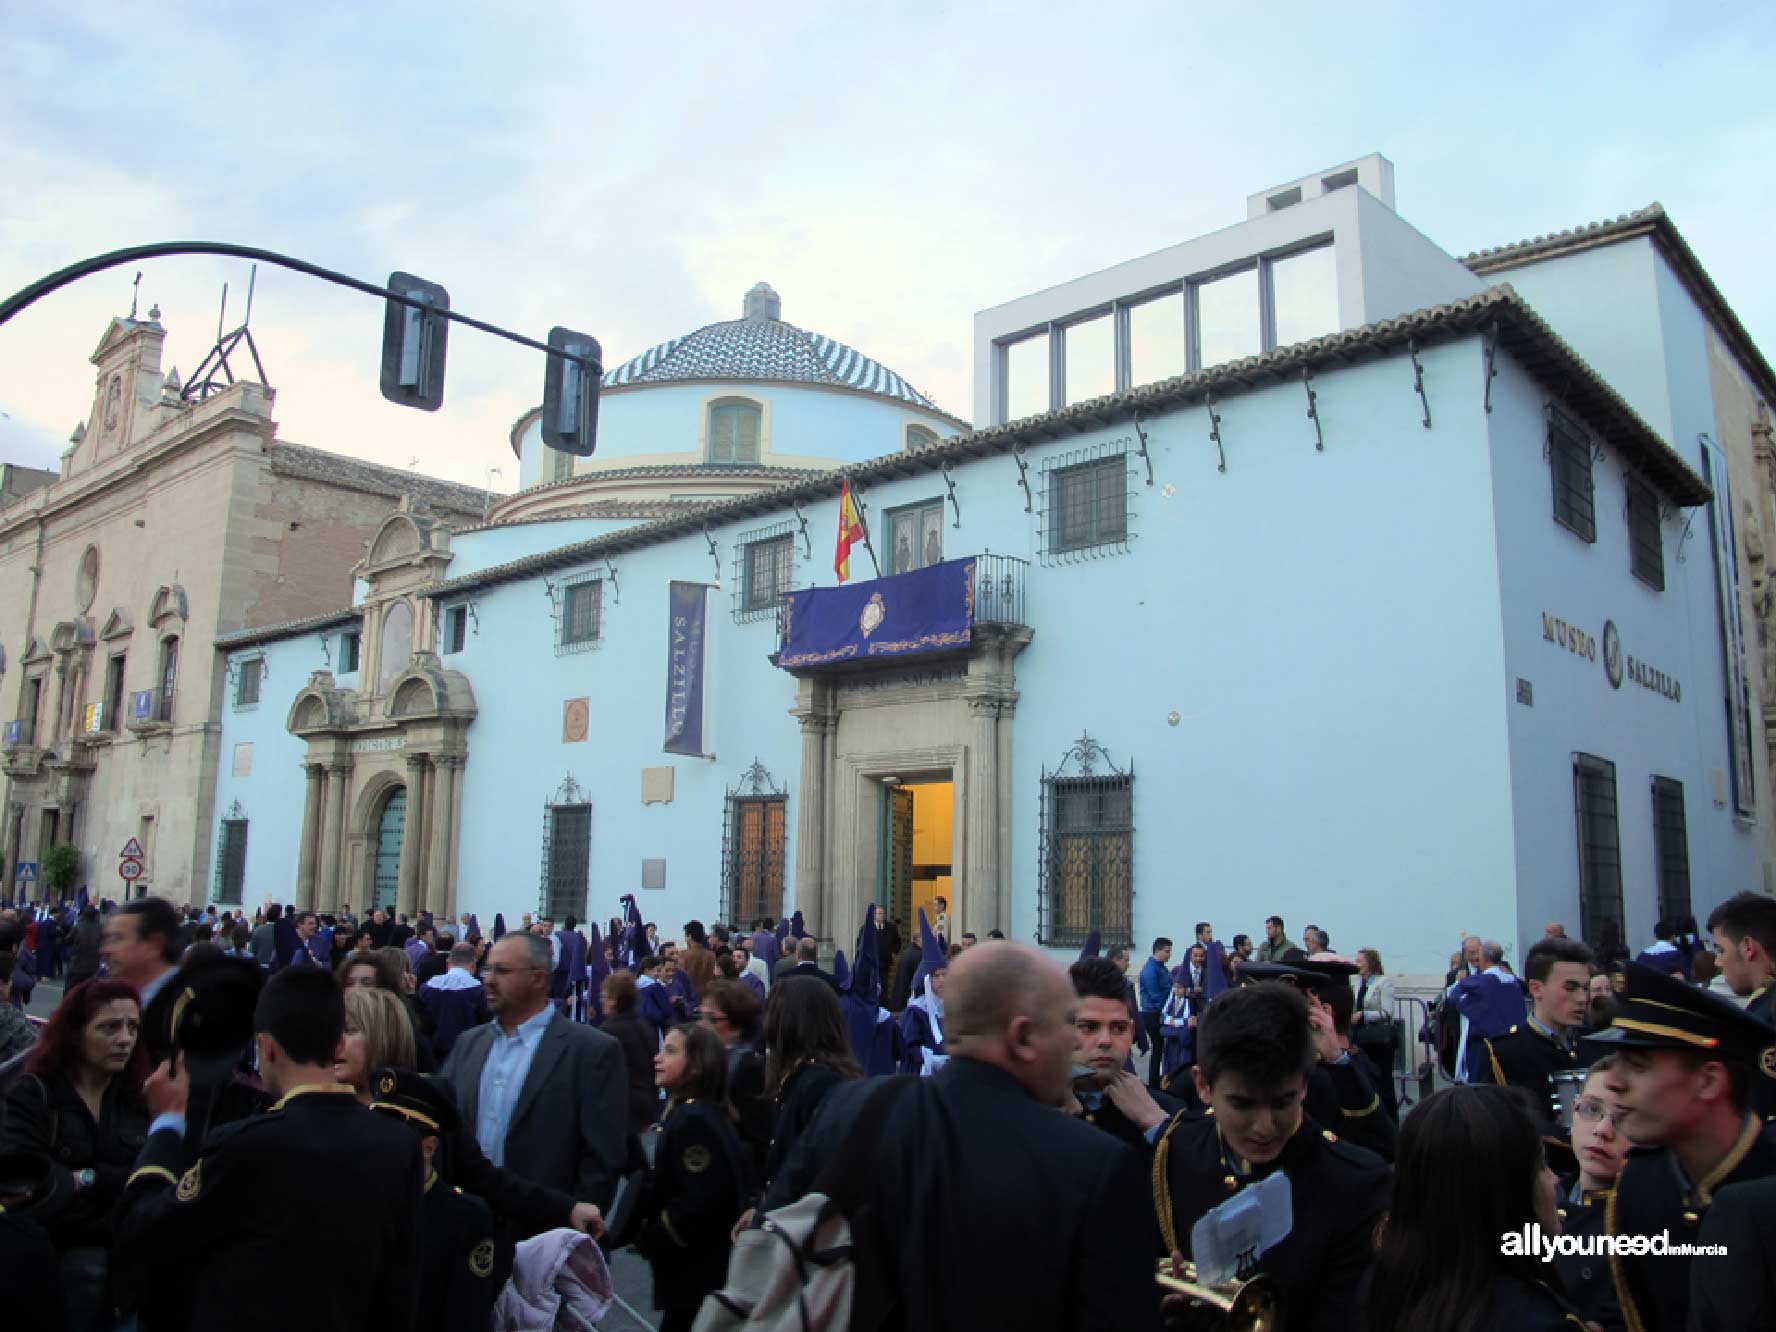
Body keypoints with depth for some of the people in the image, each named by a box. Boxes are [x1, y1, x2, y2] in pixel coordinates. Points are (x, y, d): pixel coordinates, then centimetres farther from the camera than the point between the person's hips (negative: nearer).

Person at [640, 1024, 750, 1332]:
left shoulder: (694, 1121, -21)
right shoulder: (684, 1113, 9)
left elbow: (699, 1202, -25)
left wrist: (649, 1240, -14)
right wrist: (649, 1234, 6)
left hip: (697, 1273, -9)